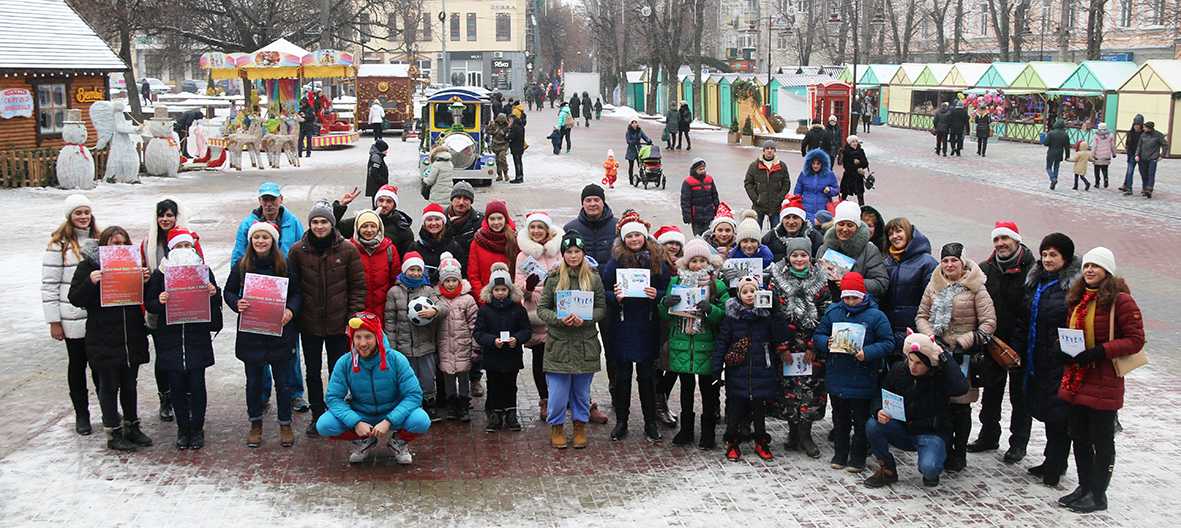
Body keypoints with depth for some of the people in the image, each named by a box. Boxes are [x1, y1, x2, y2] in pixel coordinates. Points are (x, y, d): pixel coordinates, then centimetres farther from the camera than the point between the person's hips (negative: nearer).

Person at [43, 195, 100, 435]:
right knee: (77, 365, 10)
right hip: (73, 319, -3)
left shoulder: (99, 240, 9)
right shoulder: (59, 244, -6)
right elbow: (49, 285, -7)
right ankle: (81, 414, 21)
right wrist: (54, 322, -10)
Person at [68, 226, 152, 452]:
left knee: (130, 385, 15)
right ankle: (113, 434, 14)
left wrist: (145, 281, -8)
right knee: (109, 387, 5)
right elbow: (75, 299, -8)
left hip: (132, 339, 4)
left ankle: (132, 427, 28)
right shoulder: (88, 266, -4)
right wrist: (90, 282, -24)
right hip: (103, 341, -4)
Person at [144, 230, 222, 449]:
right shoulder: (160, 273, 2)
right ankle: (182, 429, 21)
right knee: (177, 387, 6)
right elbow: (149, 305, 5)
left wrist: (213, 293, -14)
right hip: (170, 340, 0)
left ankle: (197, 429, 16)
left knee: (197, 386, 1)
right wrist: (160, 301, -17)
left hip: (197, 339, 0)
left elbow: (216, 303, 8)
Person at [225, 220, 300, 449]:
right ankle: (255, 424, 25)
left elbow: (297, 293, 2)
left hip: (279, 331, -1)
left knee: (282, 381, 6)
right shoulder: (241, 265, 1)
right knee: (254, 381, 10)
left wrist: (291, 310, -17)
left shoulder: (285, 265, -2)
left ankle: (285, 424, 20)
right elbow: (229, 291, 9)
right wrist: (237, 303, -12)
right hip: (250, 333, 1)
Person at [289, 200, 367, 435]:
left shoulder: (347, 250, -6)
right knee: (313, 372, 13)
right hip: (309, 323, 1)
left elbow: (358, 286, -2)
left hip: (339, 324, -1)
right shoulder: (298, 250, -3)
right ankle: (317, 415, 28)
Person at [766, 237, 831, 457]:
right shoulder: (777, 278, 2)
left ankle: (804, 434, 6)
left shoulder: (820, 279, 6)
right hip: (786, 342, -1)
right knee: (789, 385, -1)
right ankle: (794, 432, 11)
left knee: (811, 386, -3)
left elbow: (825, 315, 3)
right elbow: (772, 314, -3)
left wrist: (814, 346, -4)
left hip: (813, 346, 1)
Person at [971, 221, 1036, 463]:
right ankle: (989, 435, 29)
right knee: (991, 390, 15)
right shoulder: (985, 269, 4)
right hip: (992, 341, 5)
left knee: (1020, 393, 7)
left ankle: (1018, 443, 17)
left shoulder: (1031, 270, -11)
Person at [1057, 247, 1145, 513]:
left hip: (1104, 382, -7)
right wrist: (1065, 350, 1)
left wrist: (1100, 352, -23)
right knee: (1079, 437, 15)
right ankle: (1084, 487, 29)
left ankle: (1098, 495, 15)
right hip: (1076, 380, 7)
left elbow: (1135, 340, -13)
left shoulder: (1120, 300, -12)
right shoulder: (1076, 299, 10)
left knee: (1102, 440, 4)